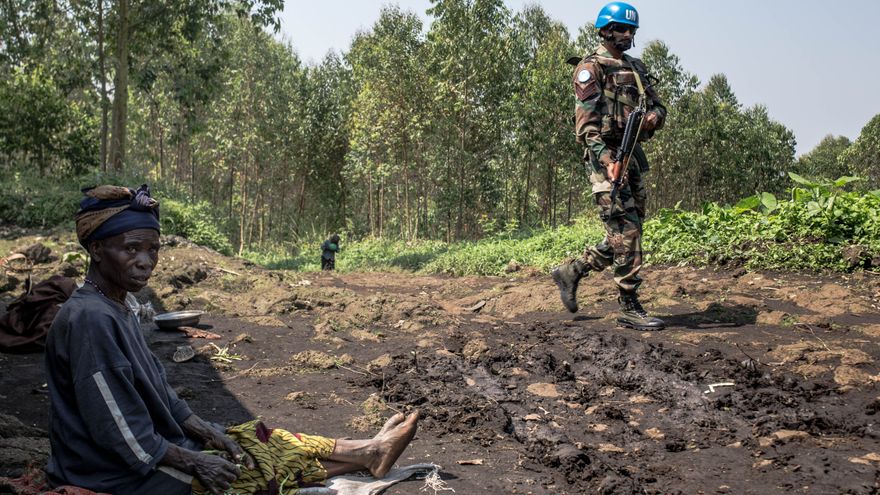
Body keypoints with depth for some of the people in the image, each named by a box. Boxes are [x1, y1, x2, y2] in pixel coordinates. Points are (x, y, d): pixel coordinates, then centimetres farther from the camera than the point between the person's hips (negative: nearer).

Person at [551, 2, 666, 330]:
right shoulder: (591, 68, -4)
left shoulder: (637, 69, 20)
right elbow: (587, 121, -14)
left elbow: (658, 106, 23)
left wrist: (653, 117, -3)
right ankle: (629, 308, -3)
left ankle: (571, 272, 24)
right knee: (627, 231, -10)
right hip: (606, 157, -8)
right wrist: (608, 161, -25)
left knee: (624, 234, 10)